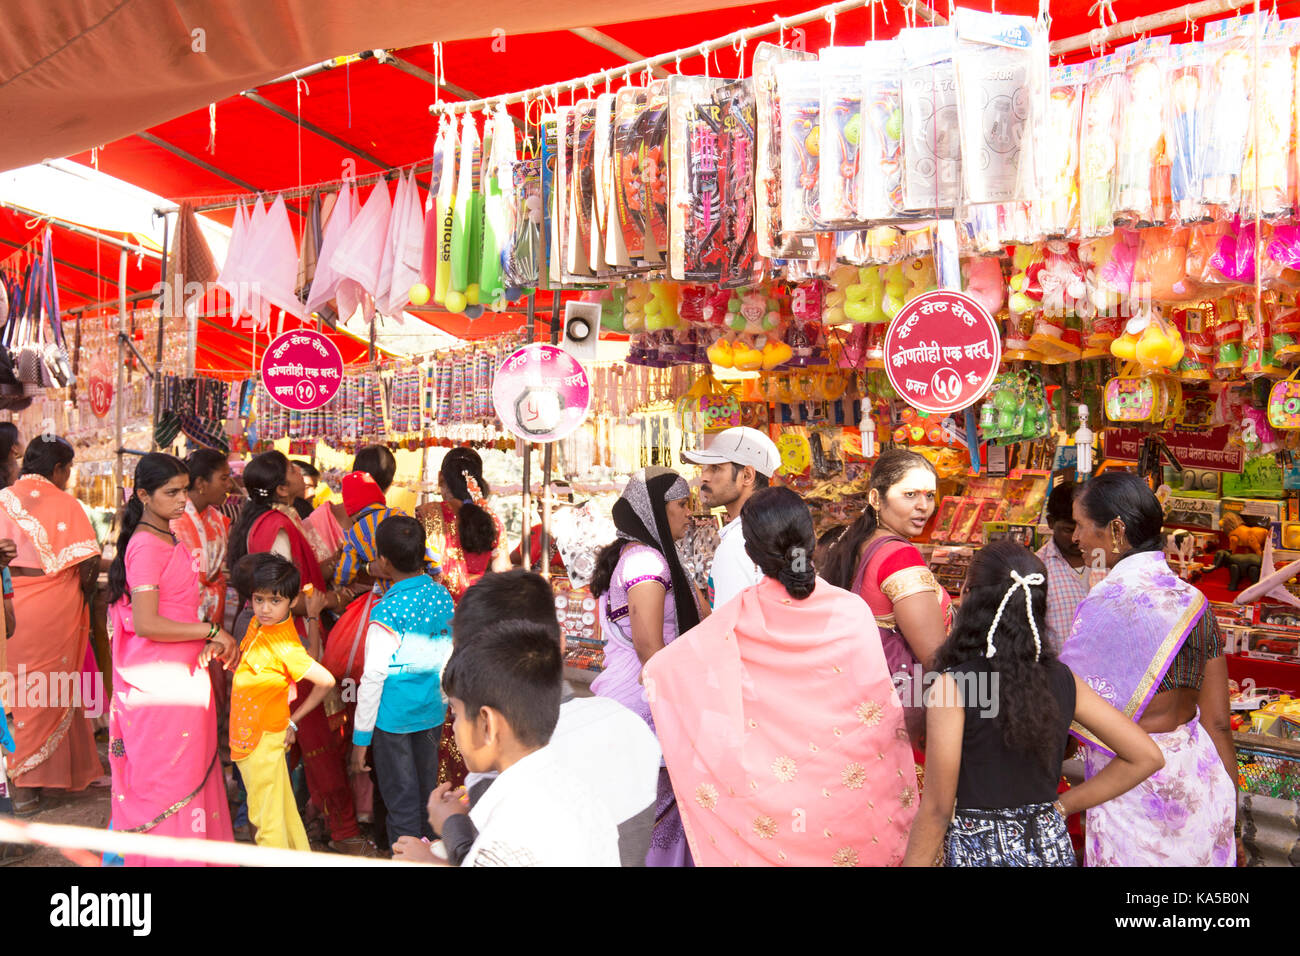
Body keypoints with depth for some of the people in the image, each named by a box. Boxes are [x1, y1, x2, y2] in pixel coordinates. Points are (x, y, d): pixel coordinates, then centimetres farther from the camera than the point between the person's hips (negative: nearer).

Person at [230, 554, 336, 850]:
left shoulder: (284, 647, -24)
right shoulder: (257, 623, -2)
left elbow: (326, 681, -23)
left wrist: (294, 720, -12)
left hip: (263, 741, -8)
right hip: (247, 735, 8)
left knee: (267, 818, 2)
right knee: (283, 809, 19)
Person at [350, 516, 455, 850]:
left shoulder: (387, 611, -18)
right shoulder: (442, 596, -2)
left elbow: (373, 677, -16)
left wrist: (361, 738, -8)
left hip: (393, 716, -5)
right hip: (432, 712, 5)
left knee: (401, 800, 5)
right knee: (428, 792, 18)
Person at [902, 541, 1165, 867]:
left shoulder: (952, 686, -17)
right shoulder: (1063, 680, -2)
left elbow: (937, 809, -15)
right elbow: (1145, 757, 2)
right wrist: (1061, 805, 6)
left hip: (979, 852, -4)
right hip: (1053, 848, 4)